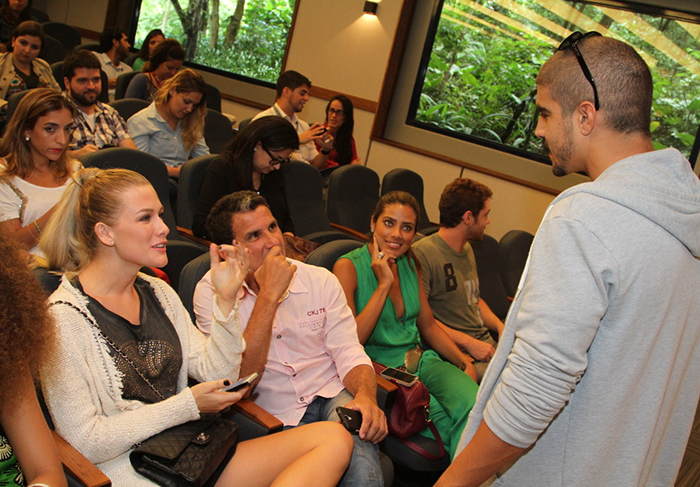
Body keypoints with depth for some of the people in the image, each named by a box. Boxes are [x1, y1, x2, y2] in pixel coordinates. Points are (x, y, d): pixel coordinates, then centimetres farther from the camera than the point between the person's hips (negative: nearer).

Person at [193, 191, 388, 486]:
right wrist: (268, 295, -22)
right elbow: (239, 379, -17)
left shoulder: (320, 281, 4)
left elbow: (348, 353, 0)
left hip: (331, 396, 2)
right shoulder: (211, 292, -6)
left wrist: (365, 396, -23)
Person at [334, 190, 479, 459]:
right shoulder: (348, 267, -7)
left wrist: (464, 362, 8)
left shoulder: (409, 264, 12)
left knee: (472, 404, -24)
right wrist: (384, 285, -15)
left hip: (418, 360, 6)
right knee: (442, 420, -29)